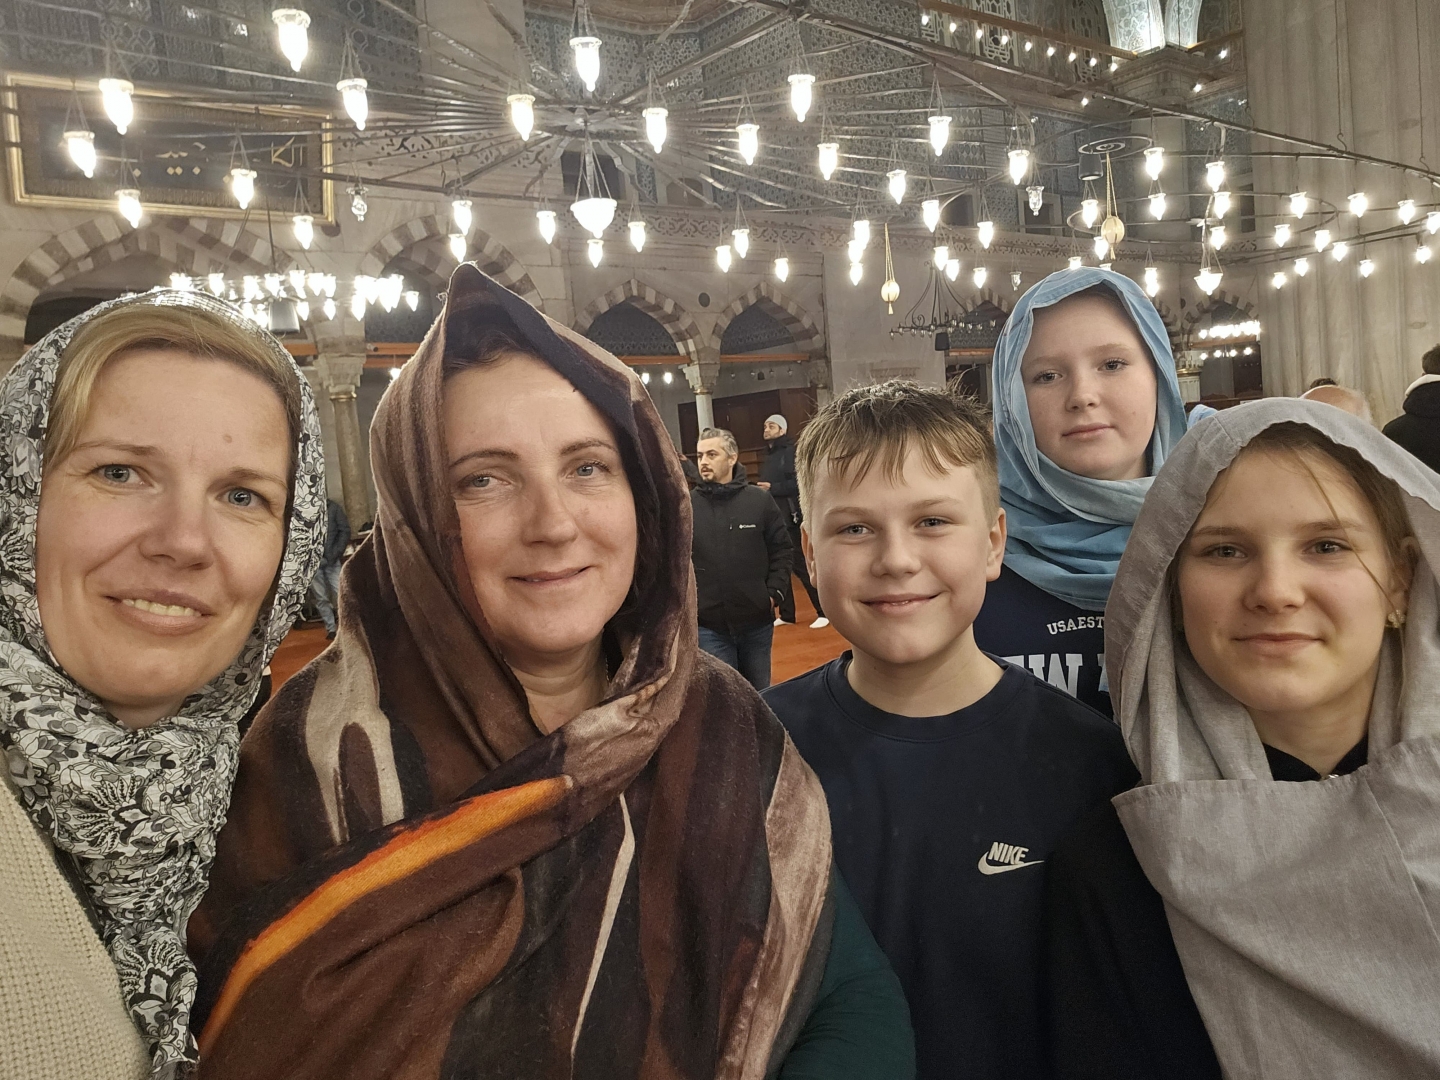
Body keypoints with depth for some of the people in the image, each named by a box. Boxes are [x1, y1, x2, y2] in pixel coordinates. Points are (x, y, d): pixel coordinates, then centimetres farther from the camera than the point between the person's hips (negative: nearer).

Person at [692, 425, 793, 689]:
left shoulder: (760, 501, -2)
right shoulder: (687, 505, -3)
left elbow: (781, 549, 4)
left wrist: (774, 593, -4)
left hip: (757, 621, 1)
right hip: (708, 626, -1)